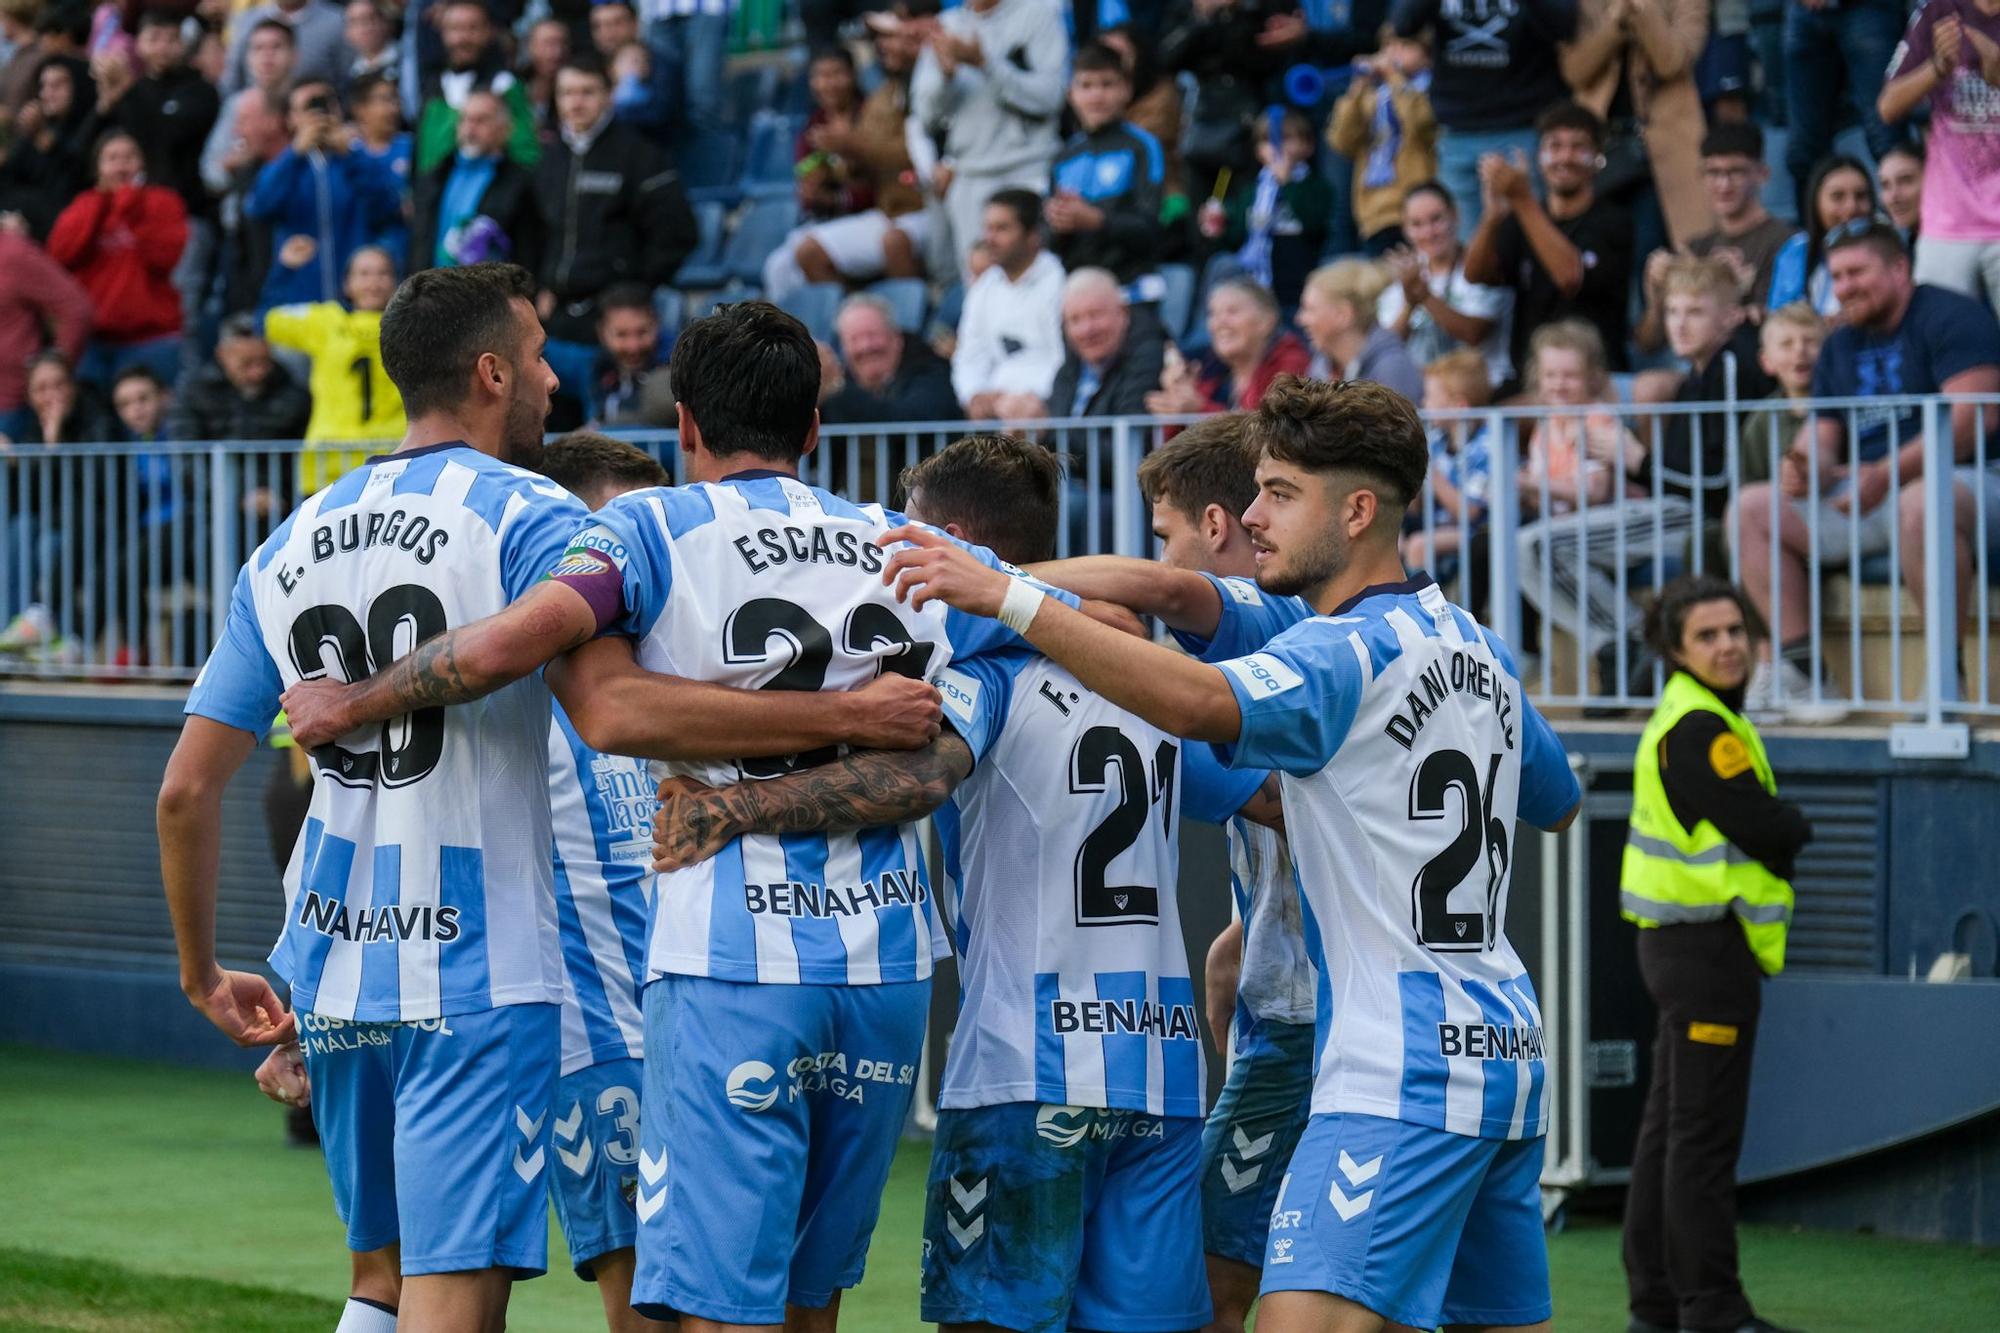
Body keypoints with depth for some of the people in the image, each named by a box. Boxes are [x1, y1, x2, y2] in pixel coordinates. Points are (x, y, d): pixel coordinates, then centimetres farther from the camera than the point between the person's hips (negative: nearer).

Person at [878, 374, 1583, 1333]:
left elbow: (1198, 702, -32)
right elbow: (1559, 804, 30)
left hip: (1403, 1078, -10)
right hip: (1506, 1049, 10)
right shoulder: (1475, 645, 15)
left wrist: (1008, 597, -34)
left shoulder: (1346, 651, -13)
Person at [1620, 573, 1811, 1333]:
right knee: (1705, 1132, -8)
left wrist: (1777, 829, -4)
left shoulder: (1693, 720, 16)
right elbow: (1769, 830, -20)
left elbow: (1748, 828, 16)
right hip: (1706, 945, -11)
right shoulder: (1699, 729, -17)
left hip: (1684, 946, 11)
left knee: (1671, 1125, 14)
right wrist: (1800, 828, 0)